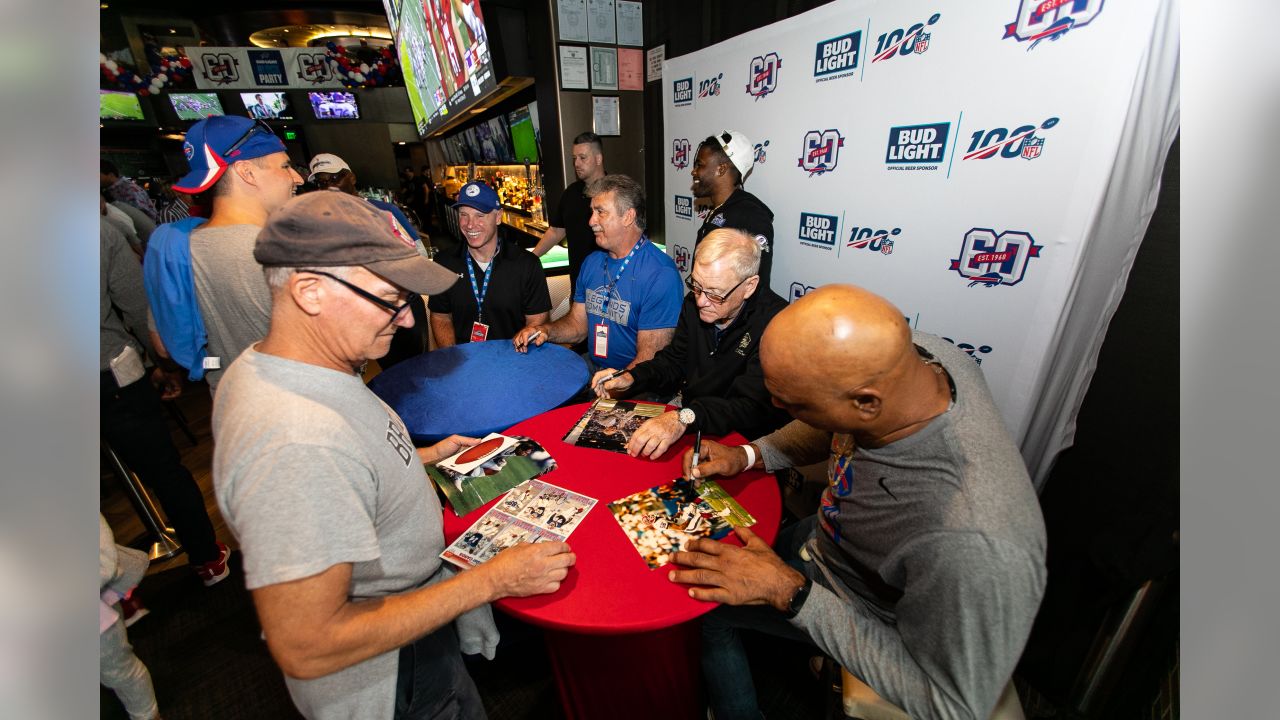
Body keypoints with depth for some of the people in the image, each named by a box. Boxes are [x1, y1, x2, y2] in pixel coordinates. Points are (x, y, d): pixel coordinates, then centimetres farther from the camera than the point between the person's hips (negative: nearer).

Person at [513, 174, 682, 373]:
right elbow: (578, 323, 13)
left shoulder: (661, 275, -18)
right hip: (590, 365, 7)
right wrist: (545, 331, -6)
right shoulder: (592, 262, 7)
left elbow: (650, 359, -21)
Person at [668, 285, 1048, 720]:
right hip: (828, 535, 6)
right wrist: (749, 455, -14)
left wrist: (791, 592, -29)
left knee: (701, 607, 5)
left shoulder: (975, 550, -46)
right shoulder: (907, 353, -26)